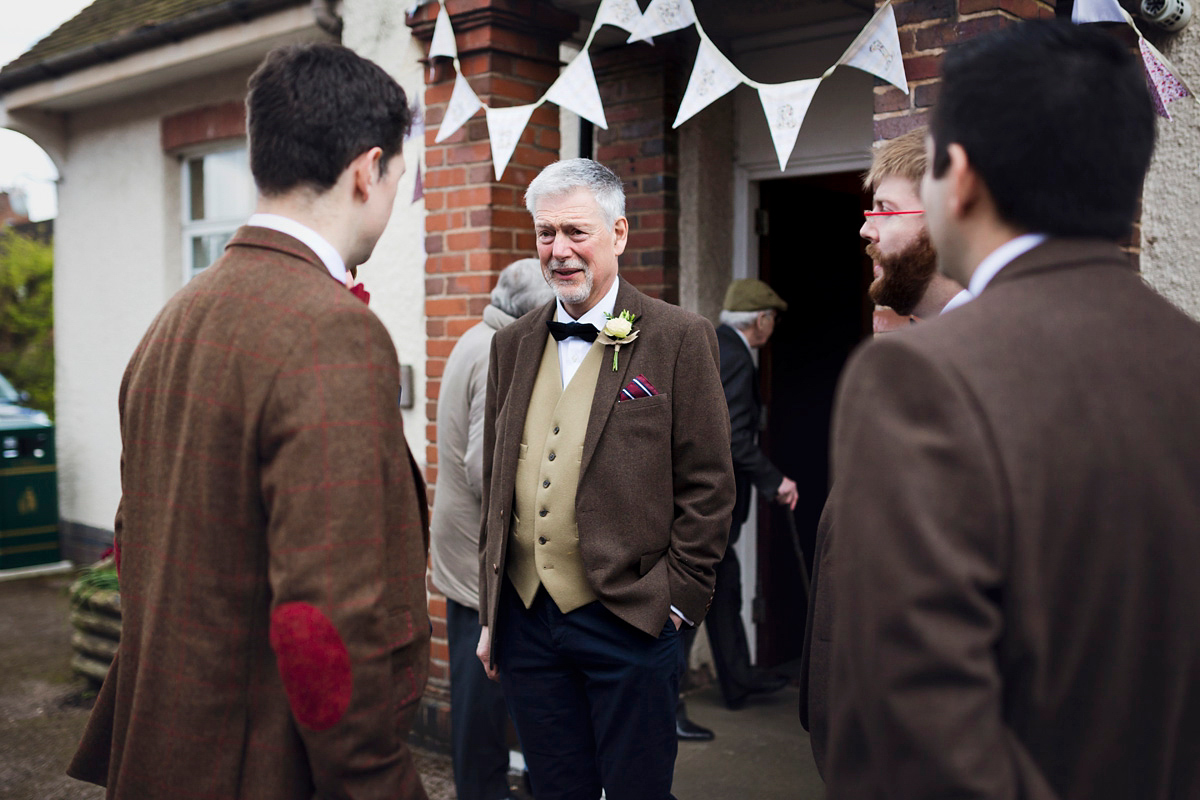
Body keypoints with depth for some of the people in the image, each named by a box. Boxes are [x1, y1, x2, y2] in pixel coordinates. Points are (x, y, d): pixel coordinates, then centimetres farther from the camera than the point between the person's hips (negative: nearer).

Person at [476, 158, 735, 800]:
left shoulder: (680, 338, -5)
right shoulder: (513, 344, 10)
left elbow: (707, 485, -5)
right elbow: (496, 487, 13)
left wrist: (677, 598, -8)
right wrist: (491, 612, 12)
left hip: (628, 622, -4)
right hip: (525, 620, 5)